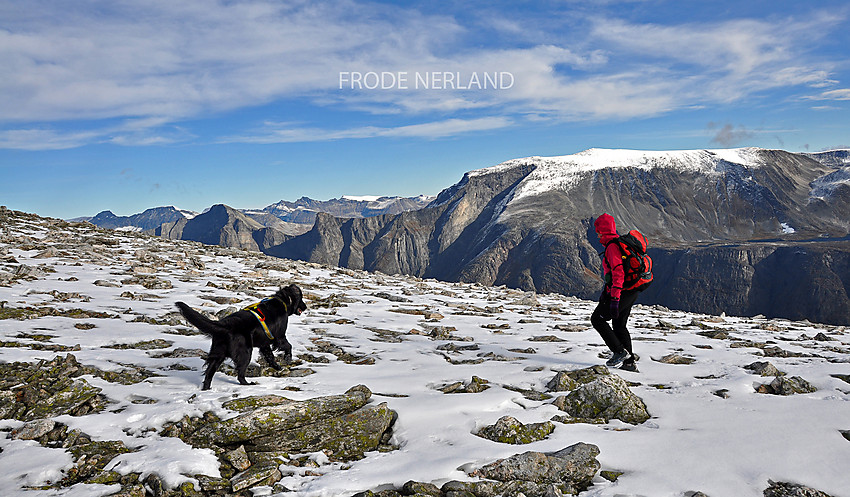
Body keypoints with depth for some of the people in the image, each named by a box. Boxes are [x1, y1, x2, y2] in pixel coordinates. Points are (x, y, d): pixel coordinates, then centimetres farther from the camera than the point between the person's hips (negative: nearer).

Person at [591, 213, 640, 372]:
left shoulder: (613, 247, -16)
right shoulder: (620, 243, 16)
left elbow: (618, 273, -25)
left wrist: (614, 298, -28)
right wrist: (606, 292, 28)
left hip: (622, 292, -10)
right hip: (631, 293, 10)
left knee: (597, 319, 1)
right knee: (619, 326, 17)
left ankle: (620, 351, -2)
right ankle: (629, 362, 19)